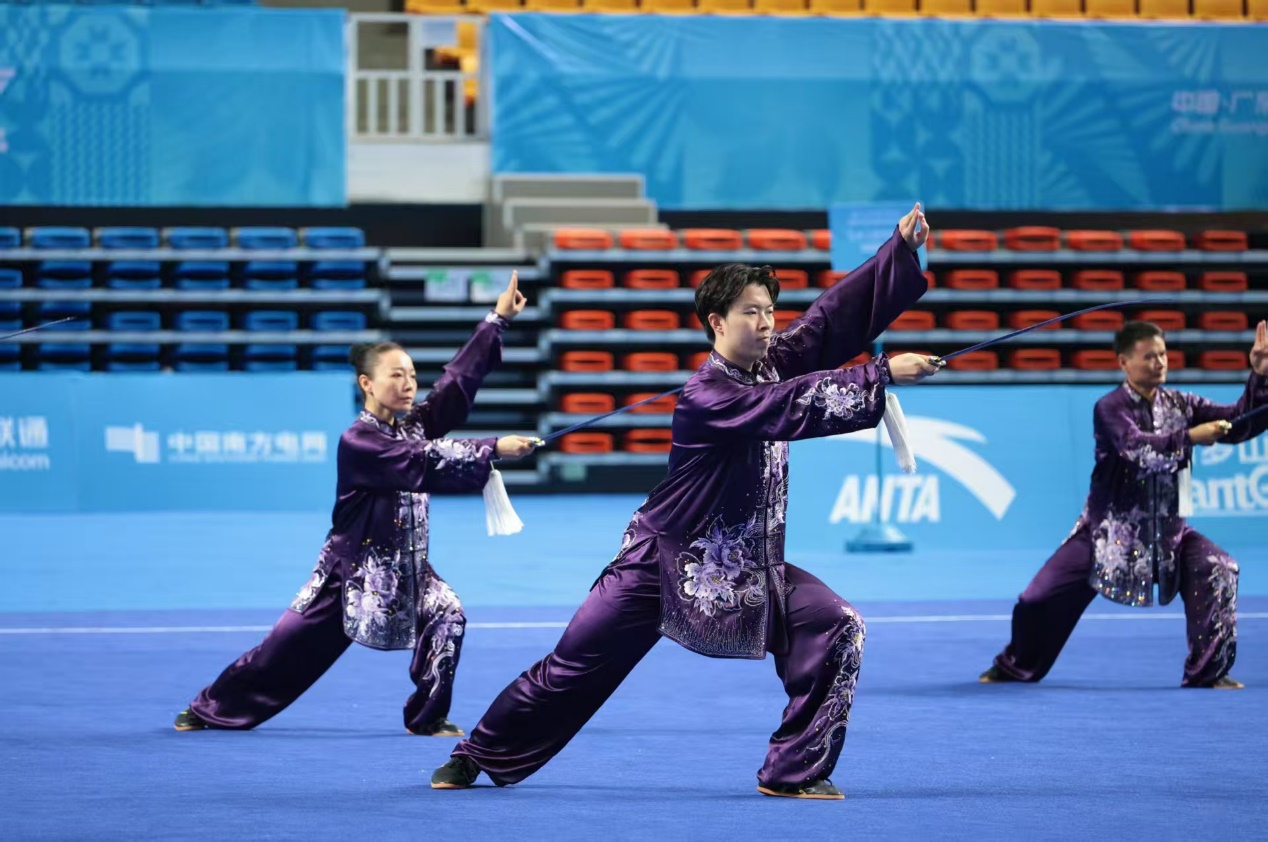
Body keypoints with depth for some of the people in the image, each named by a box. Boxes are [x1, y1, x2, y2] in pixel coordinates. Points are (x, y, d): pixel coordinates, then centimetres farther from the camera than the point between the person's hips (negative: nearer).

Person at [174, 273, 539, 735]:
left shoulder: (414, 423, -1)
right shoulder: (357, 442, -22)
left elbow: (459, 377, -8)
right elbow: (425, 463, -32)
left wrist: (498, 320, -15)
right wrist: (494, 450, -37)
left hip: (407, 563, 5)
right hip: (354, 563, -5)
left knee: (446, 619, -21)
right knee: (291, 644, 2)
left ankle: (428, 717, -7)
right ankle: (211, 708, 19)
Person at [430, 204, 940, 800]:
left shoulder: (772, 365, -1)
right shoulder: (706, 396, -22)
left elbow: (840, 315, -7)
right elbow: (796, 407, -33)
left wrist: (901, 249, -16)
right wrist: (884, 375, -36)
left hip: (748, 564, 6)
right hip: (665, 558, -6)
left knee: (837, 631, -13)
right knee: (574, 665, 0)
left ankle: (795, 770, -5)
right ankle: (476, 758, 18)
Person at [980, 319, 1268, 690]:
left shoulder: (1179, 404, 0)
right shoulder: (1110, 408, -13)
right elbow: (1138, 448, -31)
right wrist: (1189, 438, -38)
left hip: (1166, 529, 3)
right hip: (1109, 530, -3)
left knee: (1218, 571, -22)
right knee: (1040, 598, -4)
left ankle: (1209, 670, -10)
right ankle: (1016, 666, 27)